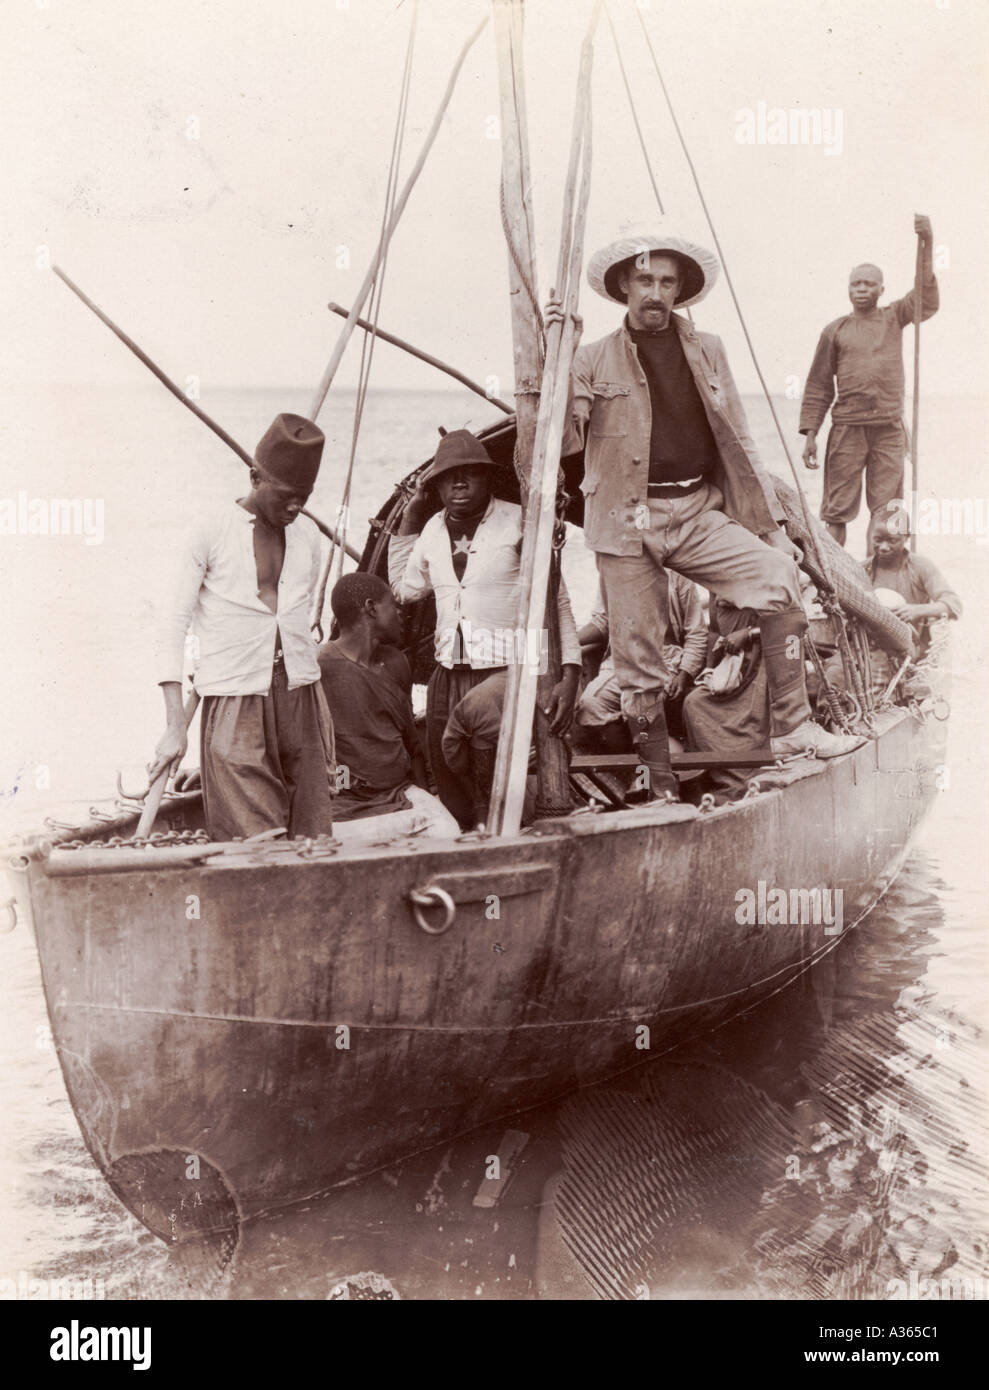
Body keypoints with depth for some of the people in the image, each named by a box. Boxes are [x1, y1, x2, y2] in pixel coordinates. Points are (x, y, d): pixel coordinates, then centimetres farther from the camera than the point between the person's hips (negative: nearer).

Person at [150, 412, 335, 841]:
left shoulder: (308, 534, 12)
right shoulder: (209, 533, -4)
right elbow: (173, 627, -6)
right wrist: (175, 726, -13)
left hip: (301, 697, 5)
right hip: (235, 704, -5)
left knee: (313, 841, 2)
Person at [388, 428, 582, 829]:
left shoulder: (519, 522, -4)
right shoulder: (433, 530, 13)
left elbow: (557, 600, -5)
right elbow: (404, 589, 27)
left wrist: (570, 674, -14)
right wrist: (409, 518, 20)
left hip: (509, 670, -5)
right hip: (448, 674, 6)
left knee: (476, 712, -35)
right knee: (452, 796, 5)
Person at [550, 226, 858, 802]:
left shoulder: (707, 350, 13)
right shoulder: (595, 359, 5)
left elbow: (738, 444, 14)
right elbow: (565, 440, -5)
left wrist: (771, 525, 9)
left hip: (697, 513, 2)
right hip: (628, 521, -2)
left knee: (779, 575, -21)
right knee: (639, 659, -2)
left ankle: (793, 726, -11)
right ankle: (660, 784, 13)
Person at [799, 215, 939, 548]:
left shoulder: (894, 318, 12)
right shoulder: (835, 330, 8)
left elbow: (926, 301, -6)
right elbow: (818, 386, 7)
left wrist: (928, 244, -15)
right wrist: (810, 434, -2)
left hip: (890, 428, 1)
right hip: (847, 429, -1)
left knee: (884, 510, 1)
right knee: (837, 511, -1)